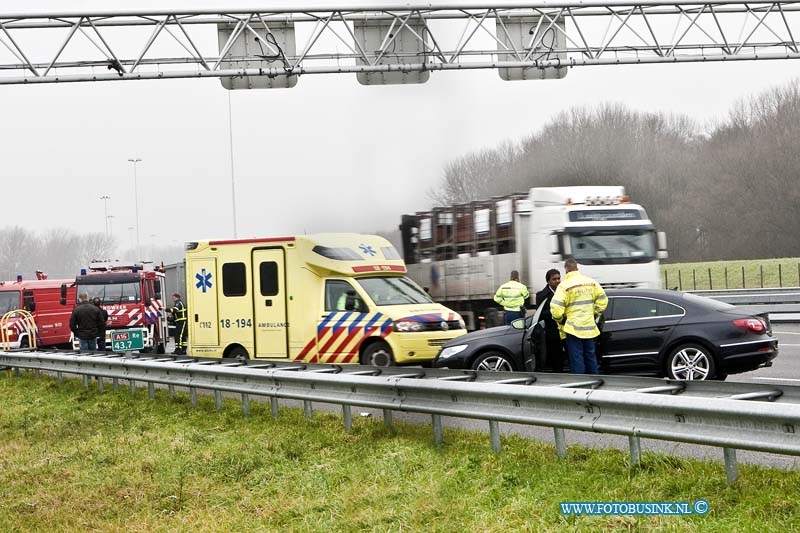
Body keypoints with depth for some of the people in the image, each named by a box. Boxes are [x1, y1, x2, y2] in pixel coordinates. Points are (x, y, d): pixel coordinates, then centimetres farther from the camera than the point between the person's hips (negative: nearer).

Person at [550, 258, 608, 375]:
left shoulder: (565, 285, -13)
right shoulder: (591, 282, 4)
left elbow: (556, 308, -19)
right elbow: (602, 300, 8)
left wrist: (560, 320, -1)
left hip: (574, 327, -5)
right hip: (589, 327, 5)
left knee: (577, 359, -1)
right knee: (590, 357, 15)